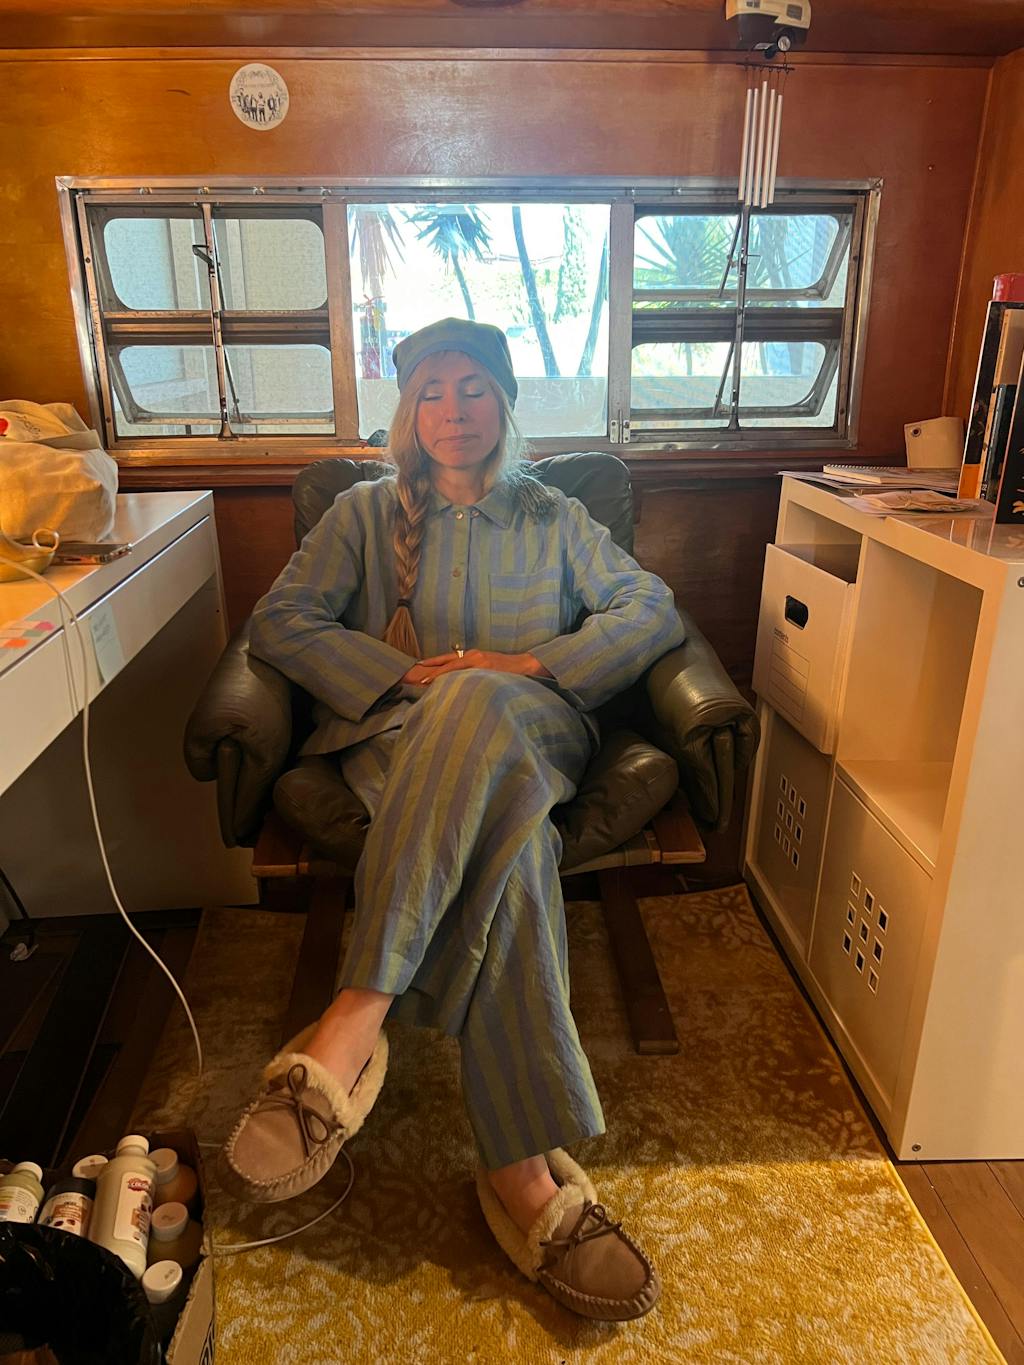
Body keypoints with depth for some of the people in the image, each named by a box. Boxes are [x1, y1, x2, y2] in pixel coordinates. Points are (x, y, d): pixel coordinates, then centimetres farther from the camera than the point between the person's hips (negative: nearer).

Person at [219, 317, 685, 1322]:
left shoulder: (554, 518, 23)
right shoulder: (366, 513, 21)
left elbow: (654, 611, 10)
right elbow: (278, 621, 7)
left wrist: (530, 664, -6)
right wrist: (404, 674, -9)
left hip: (531, 729, 1)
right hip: (400, 733, 0)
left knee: (476, 704, -39)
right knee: (503, 830, -38)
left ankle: (352, 1024, -43)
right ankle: (523, 1169, -38)